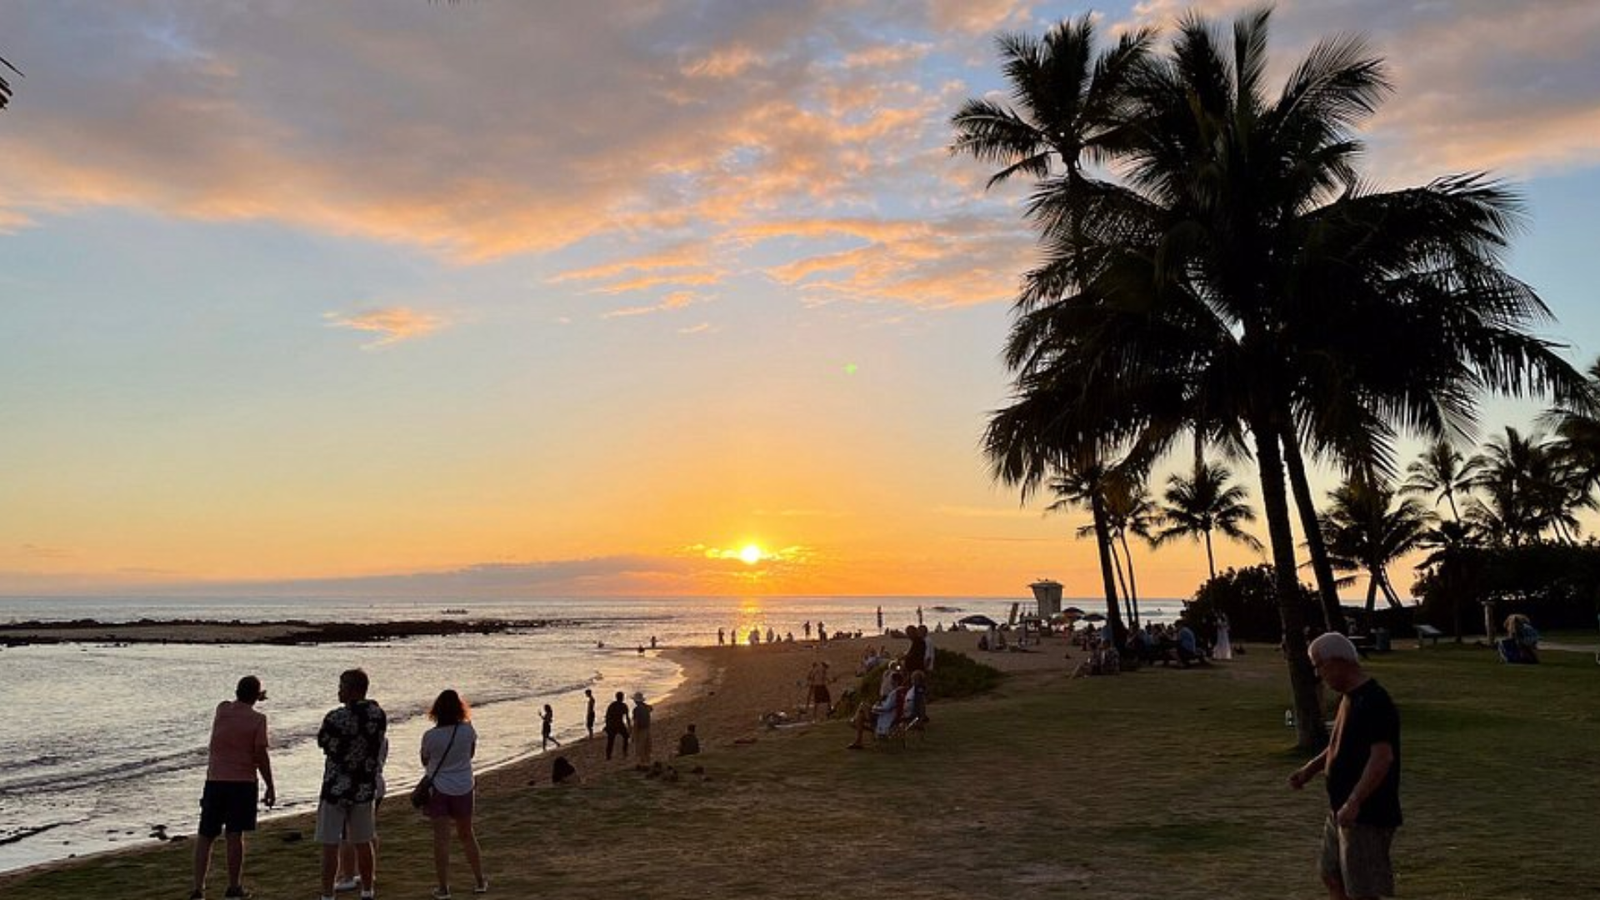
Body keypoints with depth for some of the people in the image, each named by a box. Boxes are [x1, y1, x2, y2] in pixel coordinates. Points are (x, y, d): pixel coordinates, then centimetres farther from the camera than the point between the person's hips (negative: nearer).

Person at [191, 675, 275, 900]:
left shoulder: (221, 709, 3)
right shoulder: (257, 719, -9)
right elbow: (260, 755, -11)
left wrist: (255, 698, 41)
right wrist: (270, 787, -3)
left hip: (215, 780, 4)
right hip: (243, 782, -3)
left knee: (205, 836, 10)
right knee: (235, 836, 1)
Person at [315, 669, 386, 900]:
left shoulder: (336, 717, -17)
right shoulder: (379, 715, -2)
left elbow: (322, 742, -1)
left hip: (336, 788, -5)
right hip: (365, 788, 5)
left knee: (330, 845, 4)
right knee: (363, 843, 15)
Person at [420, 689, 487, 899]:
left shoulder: (430, 736, -16)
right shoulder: (468, 730, -11)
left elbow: (425, 762, -1)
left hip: (438, 789, -2)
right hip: (463, 789, 2)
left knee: (441, 838, 4)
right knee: (467, 835, 17)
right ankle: (479, 881, 25)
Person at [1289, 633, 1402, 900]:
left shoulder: (1374, 702, -21)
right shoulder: (1350, 697, 10)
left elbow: (1382, 757, -29)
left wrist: (1354, 802, -34)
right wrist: (1310, 769, 11)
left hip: (1367, 816, -10)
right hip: (1341, 811, 10)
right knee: (1332, 877, 19)